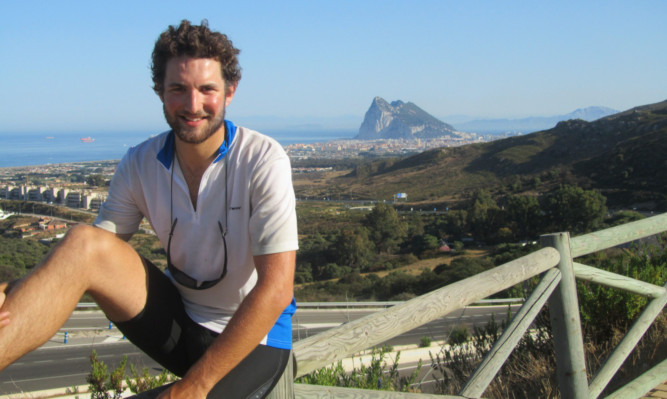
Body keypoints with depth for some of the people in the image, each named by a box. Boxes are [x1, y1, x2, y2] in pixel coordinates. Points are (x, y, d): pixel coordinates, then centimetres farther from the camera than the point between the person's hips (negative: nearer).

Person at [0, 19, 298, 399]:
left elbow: (276, 289, -22)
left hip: (254, 337, -4)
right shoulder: (140, 164, -3)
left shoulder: (262, 159, -18)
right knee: (82, 243, -21)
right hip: (179, 322, 4)